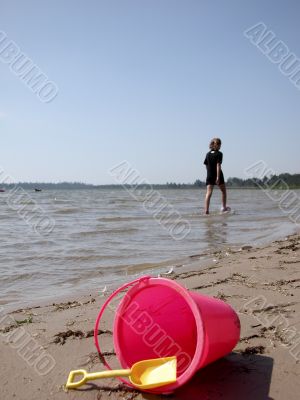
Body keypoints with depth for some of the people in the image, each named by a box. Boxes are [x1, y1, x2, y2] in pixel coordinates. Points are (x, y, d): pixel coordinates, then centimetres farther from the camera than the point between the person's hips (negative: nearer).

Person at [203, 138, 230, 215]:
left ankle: (206, 210, -17)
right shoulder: (219, 154, -8)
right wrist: (218, 177, -19)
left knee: (208, 193, -5)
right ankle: (224, 207, 24)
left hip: (209, 176, 4)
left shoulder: (208, 154, 9)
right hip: (218, 176, -4)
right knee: (223, 191, 17)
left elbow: (206, 165, 12)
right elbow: (218, 165, -15)